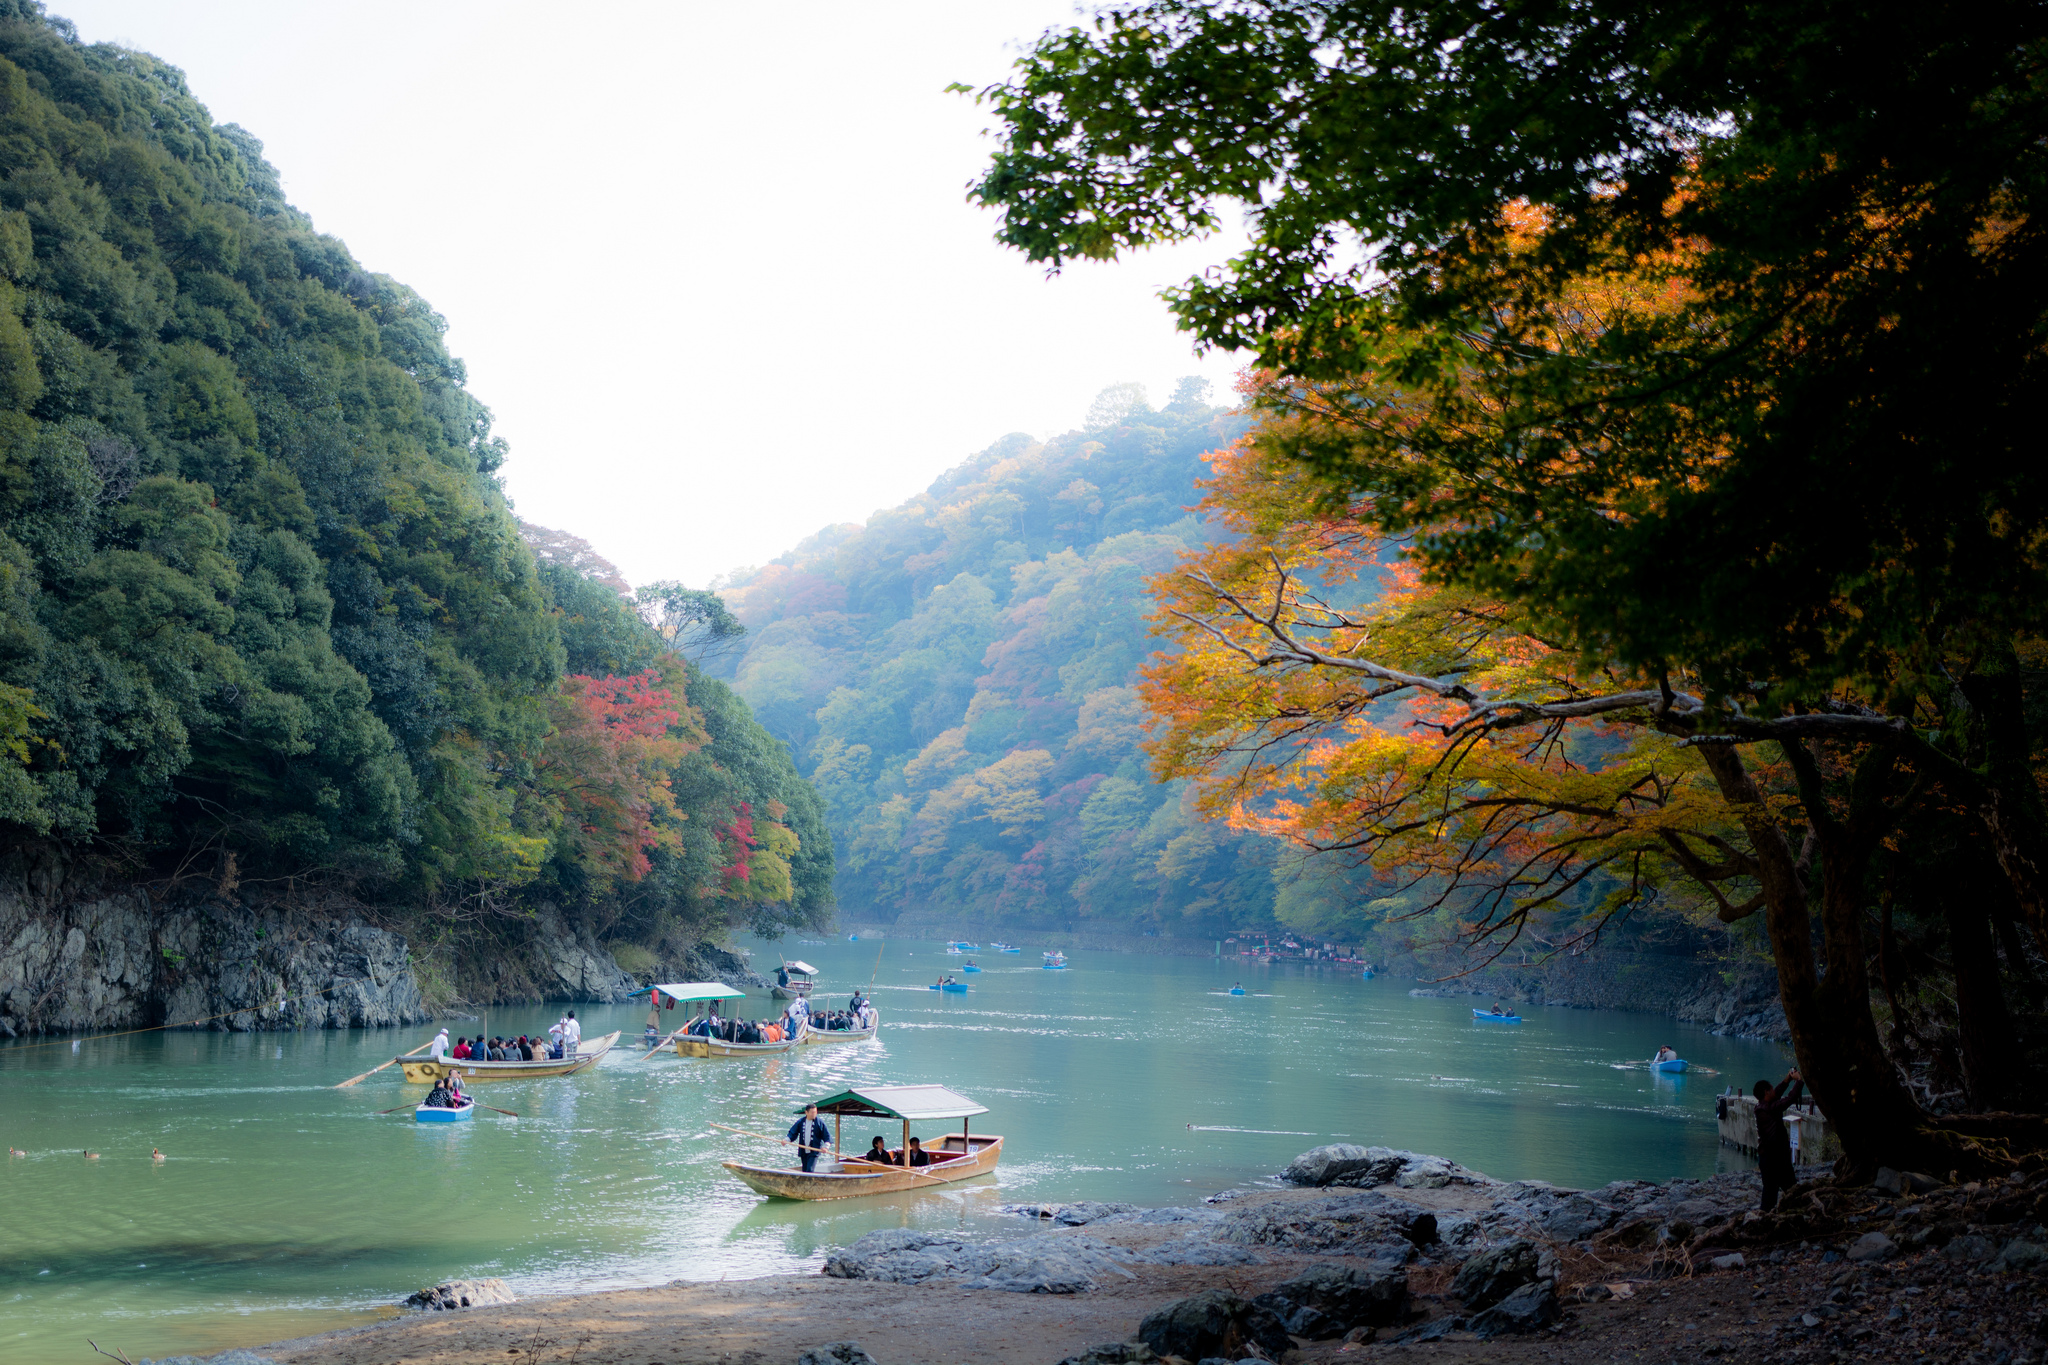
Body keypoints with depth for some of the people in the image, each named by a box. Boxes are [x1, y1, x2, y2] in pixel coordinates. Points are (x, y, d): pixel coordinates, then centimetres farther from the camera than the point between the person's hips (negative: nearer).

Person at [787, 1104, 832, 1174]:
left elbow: (827, 1136, -4)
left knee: (809, 1170, -18)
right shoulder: (800, 1122, 5)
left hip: (814, 1151, -4)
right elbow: (793, 1133, 9)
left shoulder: (820, 1122, -4)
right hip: (803, 1152, 4)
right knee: (804, 1170, 10)